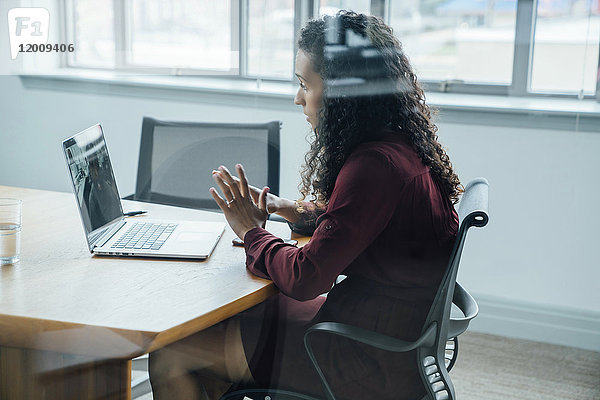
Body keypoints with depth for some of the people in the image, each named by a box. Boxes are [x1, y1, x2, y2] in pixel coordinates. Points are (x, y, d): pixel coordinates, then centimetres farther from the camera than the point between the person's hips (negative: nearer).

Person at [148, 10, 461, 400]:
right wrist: (295, 210, 5)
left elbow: (305, 279, -24)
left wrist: (252, 231, -6)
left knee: (170, 355, -4)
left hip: (372, 365, -9)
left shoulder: (375, 166, -25)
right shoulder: (402, 146, 5)